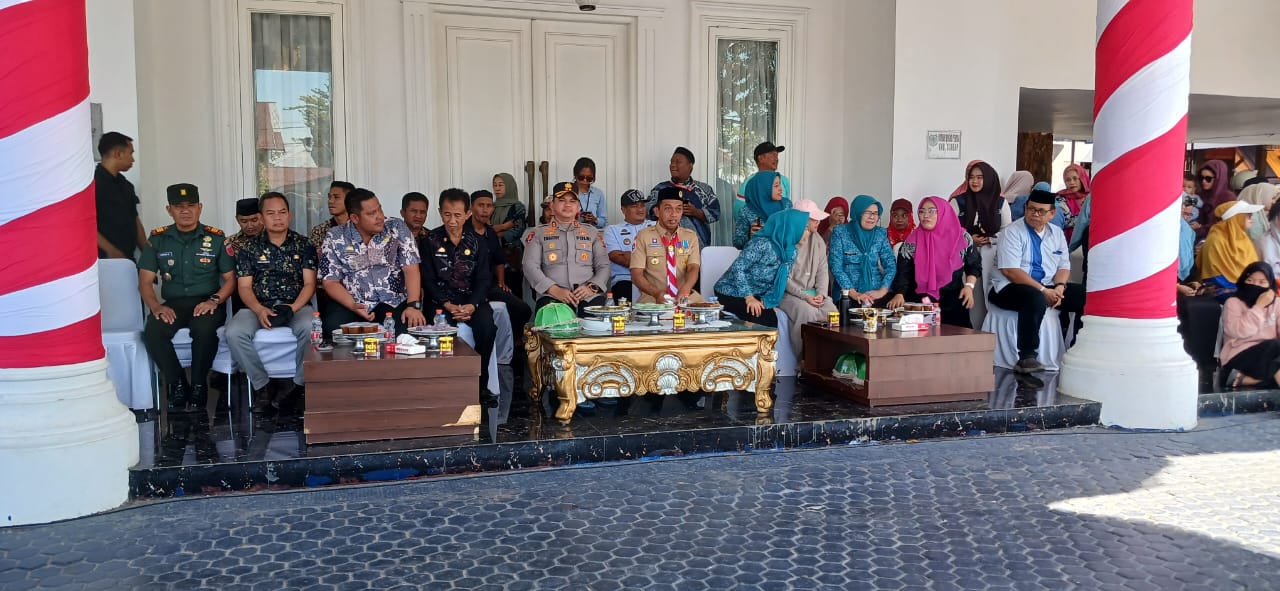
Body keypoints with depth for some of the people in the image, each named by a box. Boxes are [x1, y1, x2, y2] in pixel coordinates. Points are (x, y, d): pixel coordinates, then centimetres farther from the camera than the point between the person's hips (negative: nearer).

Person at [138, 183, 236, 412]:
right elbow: (145, 281, 7)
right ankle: (177, 384, -10)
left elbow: (230, 279, 5)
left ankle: (199, 385, -14)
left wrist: (214, 300, -14)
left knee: (204, 329, -36)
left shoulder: (216, 238, 5)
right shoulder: (158, 239, 9)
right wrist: (156, 306, -13)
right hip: (172, 303, 2)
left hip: (207, 302, -2)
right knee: (152, 332, -30)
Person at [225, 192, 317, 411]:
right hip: (258, 307, 1)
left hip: (296, 306, -1)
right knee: (234, 333, -29)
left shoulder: (303, 245, 9)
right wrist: (259, 310, -16)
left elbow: (309, 283, 2)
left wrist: (293, 308, -16)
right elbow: (244, 287, 4)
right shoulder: (248, 248, 10)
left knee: (309, 328, -36)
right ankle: (262, 384, -11)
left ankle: (298, 383, -14)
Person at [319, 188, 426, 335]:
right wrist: (353, 306, -18)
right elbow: (330, 281, 1)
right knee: (333, 327, -29)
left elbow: (411, 269, -5)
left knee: (406, 328, -31)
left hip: (393, 303, -1)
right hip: (352, 303, 1)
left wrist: (413, 306, -19)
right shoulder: (335, 238, 1)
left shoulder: (397, 229, 0)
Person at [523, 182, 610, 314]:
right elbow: (530, 267, 5)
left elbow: (603, 266, 17)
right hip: (552, 297, -1)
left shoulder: (592, 233, 24)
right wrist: (554, 290, -11)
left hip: (589, 296, 2)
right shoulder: (538, 233, 17)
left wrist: (592, 287, -6)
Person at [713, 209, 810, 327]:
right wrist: (749, 297, -26)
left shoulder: (791, 252, 1)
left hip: (756, 296, 7)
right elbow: (737, 268, -24)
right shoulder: (763, 244, -23)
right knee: (763, 320, -25)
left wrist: (768, 301, -14)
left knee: (772, 319, -16)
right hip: (731, 293, -7)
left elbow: (779, 283, 4)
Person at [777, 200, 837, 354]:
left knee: (832, 311, -23)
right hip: (788, 293, -5)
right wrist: (805, 296, -20)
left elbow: (822, 270, 10)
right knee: (808, 312, -33)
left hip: (812, 292, 6)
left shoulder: (818, 240, 11)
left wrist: (821, 293, -8)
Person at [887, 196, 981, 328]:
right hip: (919, 303, 0)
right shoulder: (912, 242, 0)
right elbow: (903, 271, -5)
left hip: (954, 303, 1)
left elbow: (974, 265, 11)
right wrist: (899, 294, -20)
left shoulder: (961, 238, 2)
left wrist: (969, 286, -4)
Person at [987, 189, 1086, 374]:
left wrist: (1059, 288, -11)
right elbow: (1010, 270, -17)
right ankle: (1027, 358, -33)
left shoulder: (1057, 233, 13)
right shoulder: (1013, 232, -7)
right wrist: (1043, 291, -21)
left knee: (1084, 295, -13)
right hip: (1010, 288, -6)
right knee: (1036, 298, -38)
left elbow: (1064, 266, 12)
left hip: (1048, 288, 7)